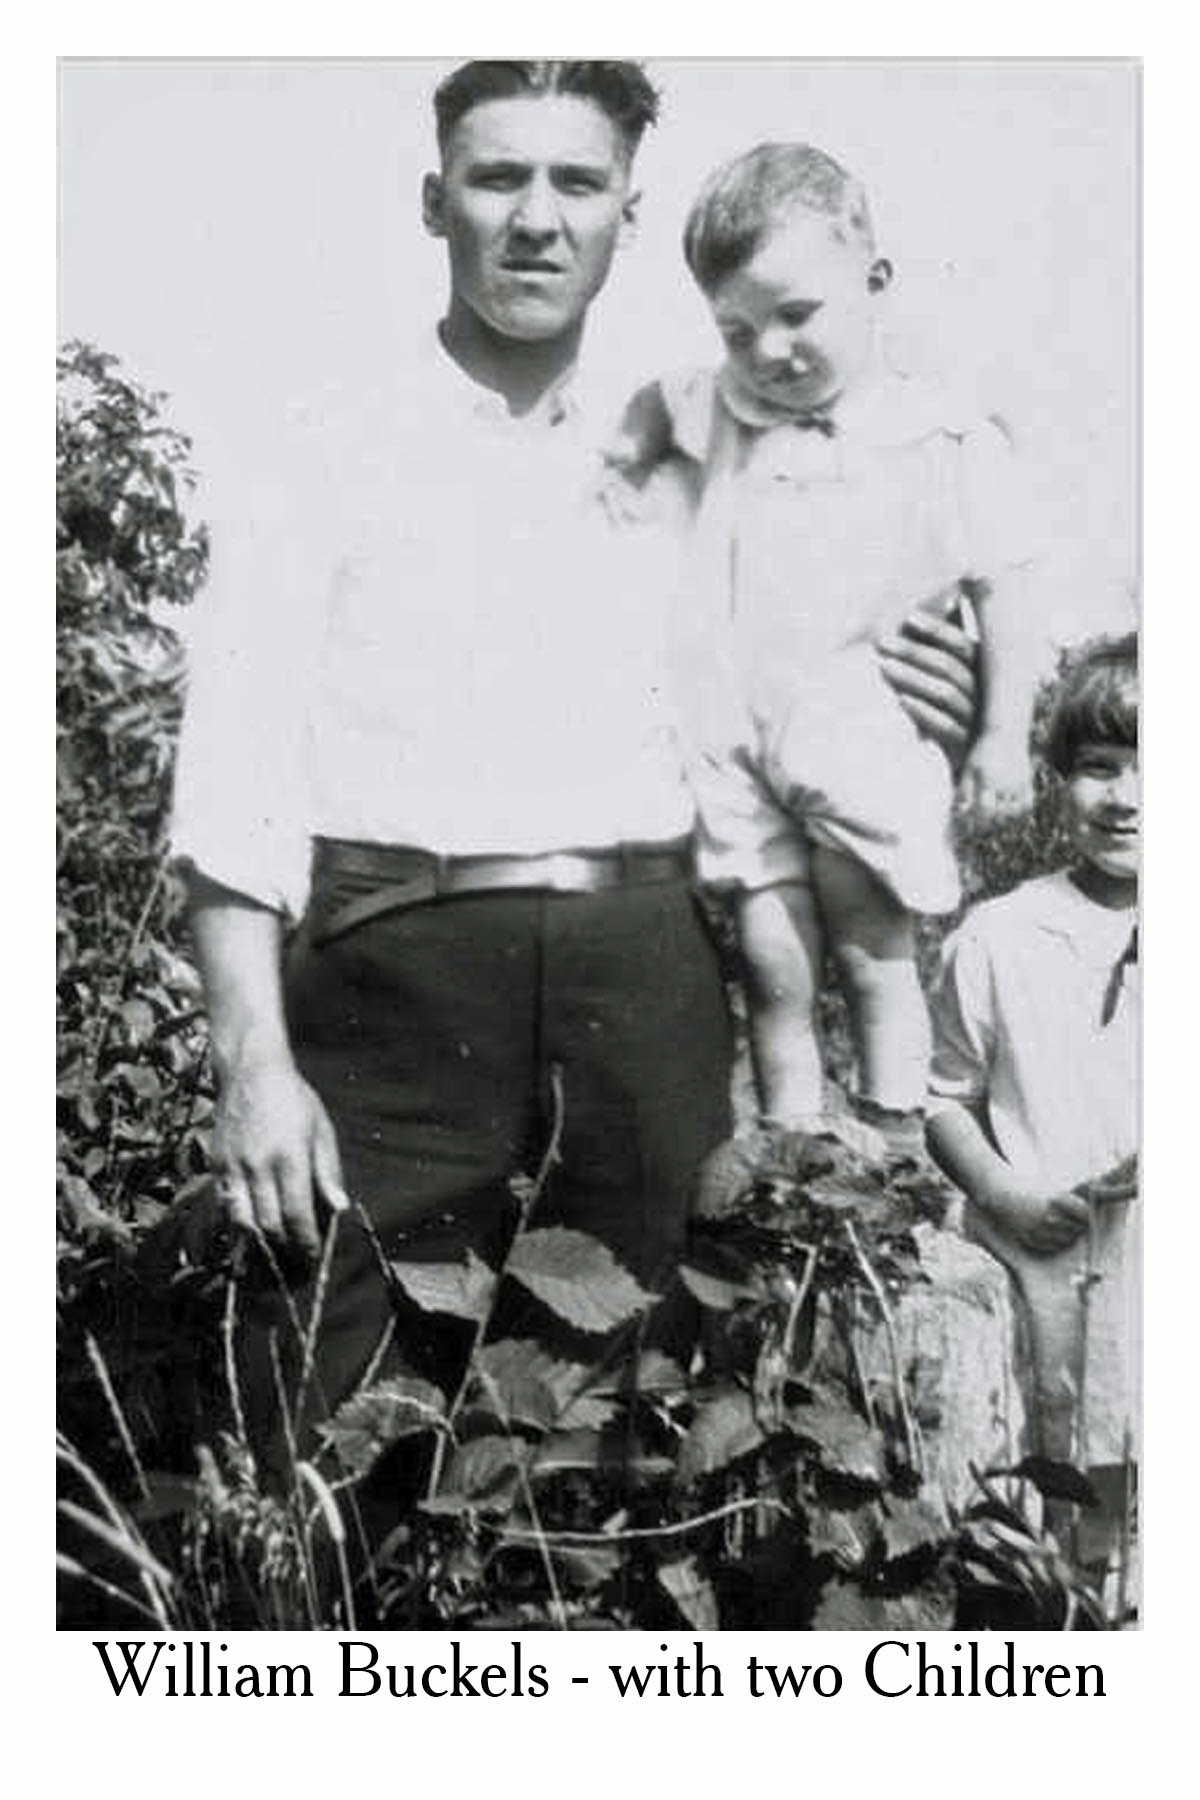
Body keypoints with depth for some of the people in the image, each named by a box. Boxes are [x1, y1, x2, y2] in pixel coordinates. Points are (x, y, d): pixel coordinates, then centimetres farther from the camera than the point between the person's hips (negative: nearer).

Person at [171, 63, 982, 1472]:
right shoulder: (330, 470, 7)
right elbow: (237, 786, -1)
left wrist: (909, 725, 2)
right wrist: (253, 1061, -11)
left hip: (647, 970, 3)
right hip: (397, 965, -3)